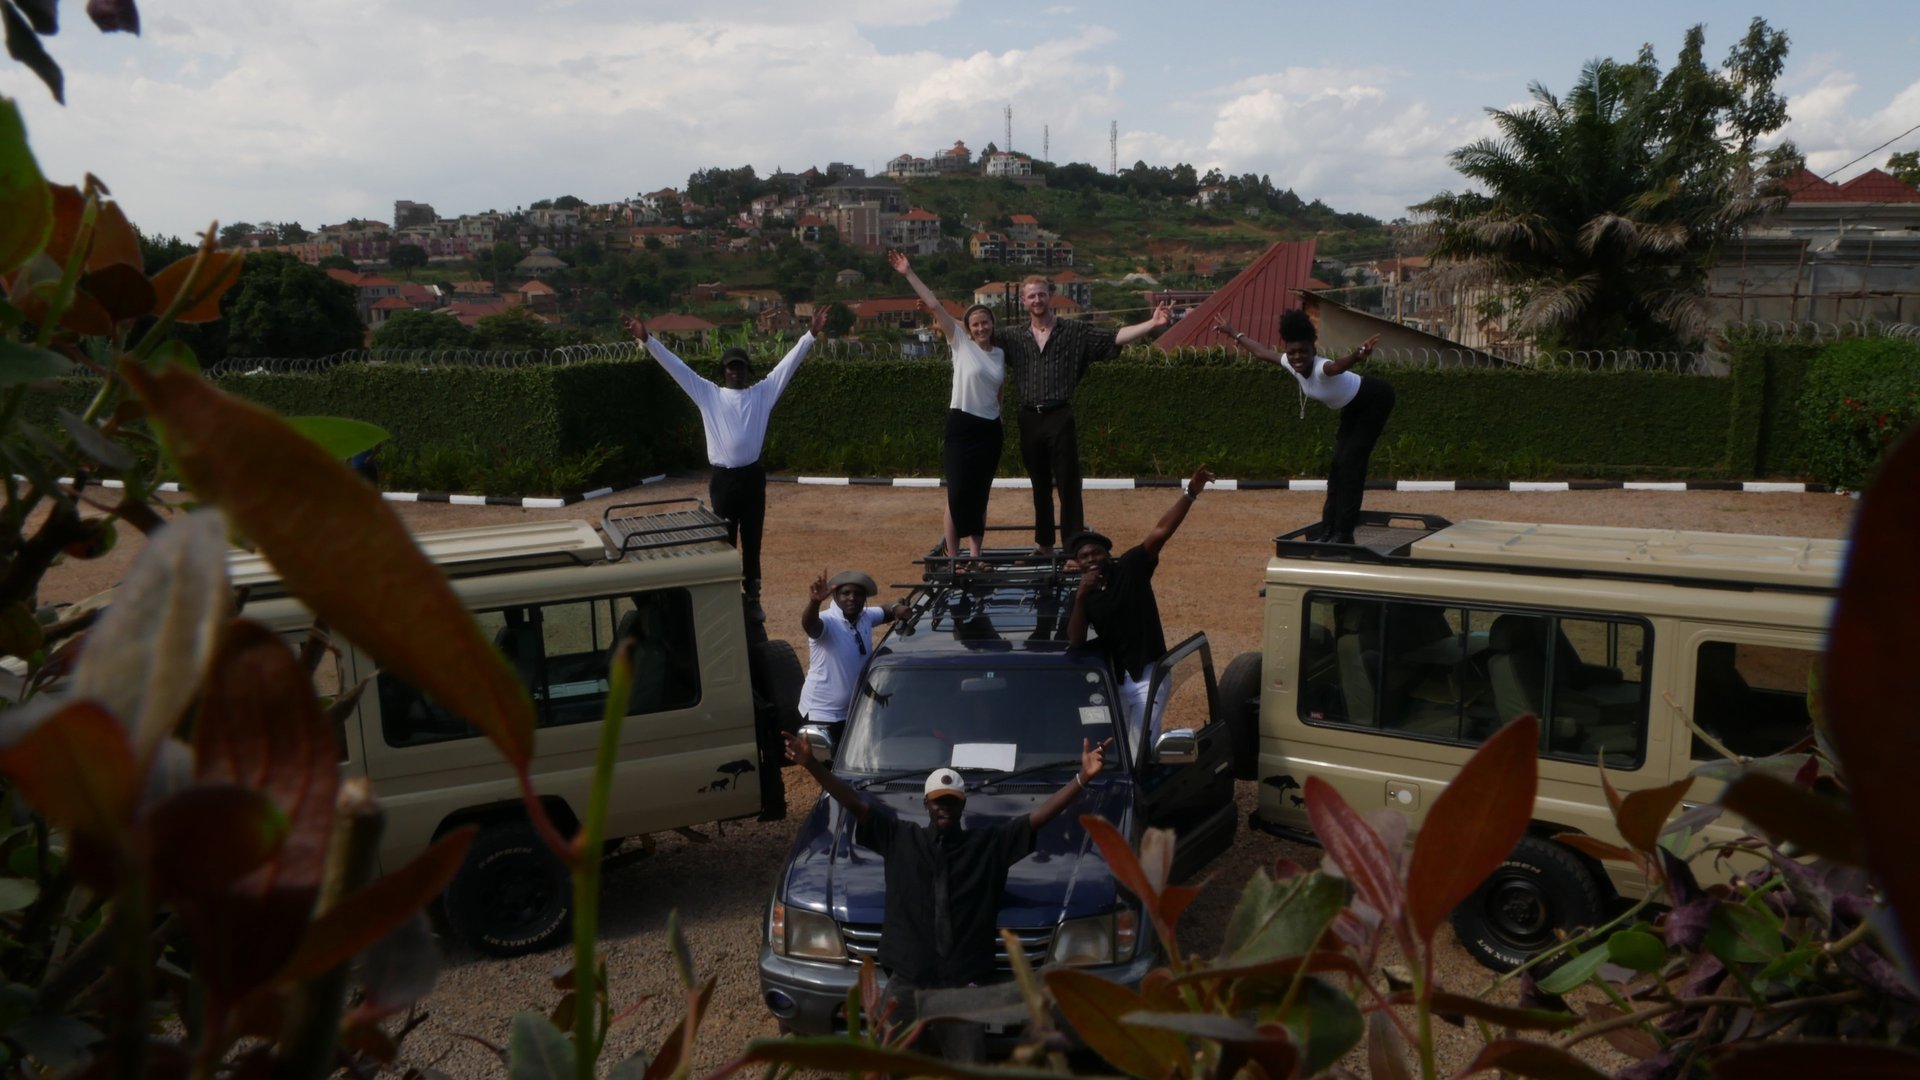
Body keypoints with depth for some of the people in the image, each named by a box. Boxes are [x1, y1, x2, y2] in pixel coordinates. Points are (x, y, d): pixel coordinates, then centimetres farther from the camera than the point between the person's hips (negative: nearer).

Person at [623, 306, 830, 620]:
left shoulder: (762, 393, 6)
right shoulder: (709, 394, 5)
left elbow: (788, 363, 1)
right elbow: (677, 367, 2)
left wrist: (811, 334, -6)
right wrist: (647, 340, -3)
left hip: (752, 476, 1)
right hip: (722, 478, 0)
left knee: (752, 541, 9)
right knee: (725, 542, 6)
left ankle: (753, 599, 18)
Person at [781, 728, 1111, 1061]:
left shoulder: (990, 843, 5)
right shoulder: (899, 838, 5)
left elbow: (1041, 816, -3)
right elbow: (856, 804, -1)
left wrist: (1082, 778, -14)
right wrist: (812, 764, -12)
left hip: (962, 986, 0)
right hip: (906, 984, 1)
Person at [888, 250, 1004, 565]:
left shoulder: (999, 354, 9)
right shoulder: (960, 344, -3)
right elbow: (933, 305, -9)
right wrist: (908, 274, -14)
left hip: (990, 428, 4)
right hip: (962, 425, -4)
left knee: (980, 494, 8)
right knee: (958, 493, -5)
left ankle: (975, 554, 14)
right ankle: (953, 556, 3)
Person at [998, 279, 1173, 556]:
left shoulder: (1075, 332, 0)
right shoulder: (1013, 338, 8)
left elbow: (1114, 337, -7)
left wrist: (1153, 323, -18)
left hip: (1060, 418, -3)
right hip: (1030, 419, 3)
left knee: (1068, 485, -4)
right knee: (1040, 486, 14)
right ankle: (1044, 543, 25)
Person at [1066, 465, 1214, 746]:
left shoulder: (1131, 567, -8)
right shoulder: (1082, 595, 1)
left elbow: (1162, 532, -20)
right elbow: (1075, 641, -12)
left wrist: (1190, 493, -31)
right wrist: (1080, 597, -23)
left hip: (1148, 673, -4)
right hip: (1113, 677, 4)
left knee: (1144, 744, -1)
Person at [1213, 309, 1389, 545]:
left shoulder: (1321, 368, -39)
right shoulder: (1291, 364, -15)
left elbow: (1338, 366, -64)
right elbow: (1263, 352, 3)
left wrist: (1357, 355, -85)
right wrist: (1233, 333, 13)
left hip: (1375, 400, -8)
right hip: (1352, 407, 8)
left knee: (1350, 462, -14)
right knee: (1338, 463, 7)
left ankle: (1344, 532, -12)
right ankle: (1330, 528, 12)